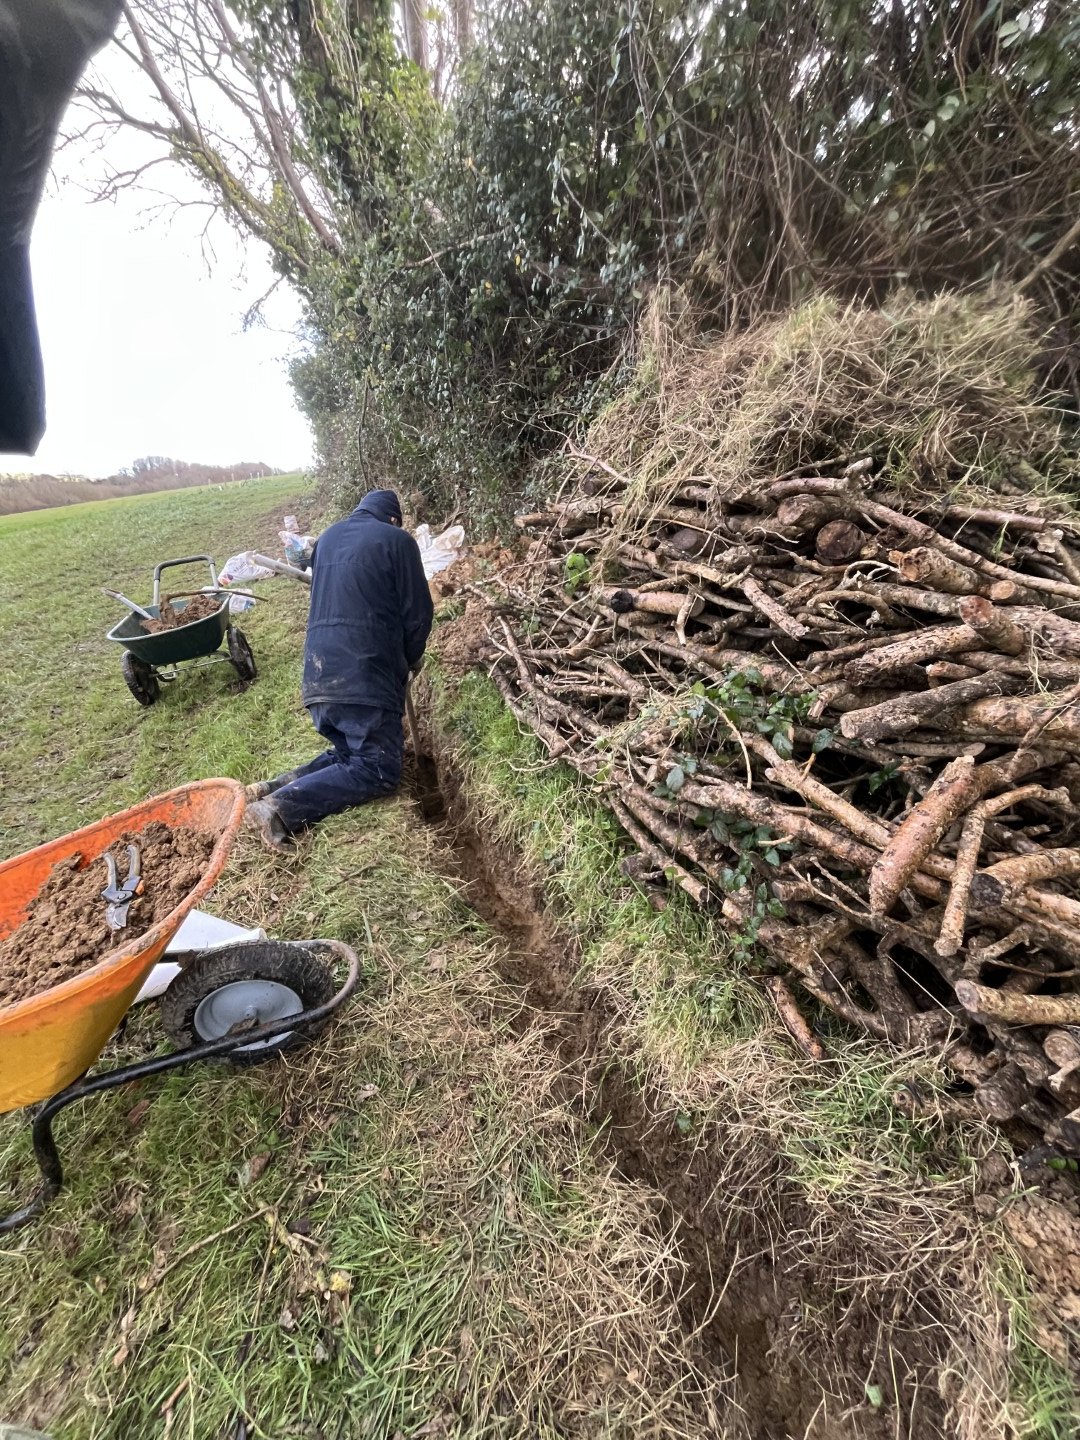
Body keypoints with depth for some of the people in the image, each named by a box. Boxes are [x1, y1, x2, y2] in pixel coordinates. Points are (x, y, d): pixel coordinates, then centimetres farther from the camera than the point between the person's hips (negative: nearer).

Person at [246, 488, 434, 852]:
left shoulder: (326, 538, 21)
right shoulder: (397, 540, 1)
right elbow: (417, 612, -2)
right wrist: (410, 658, 17)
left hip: (319, 675, 8)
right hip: (366, 675, -7)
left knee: (352, 752, 20)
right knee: (380, 770, -4)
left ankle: (276, 787, 2)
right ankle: (283, 807, -17)